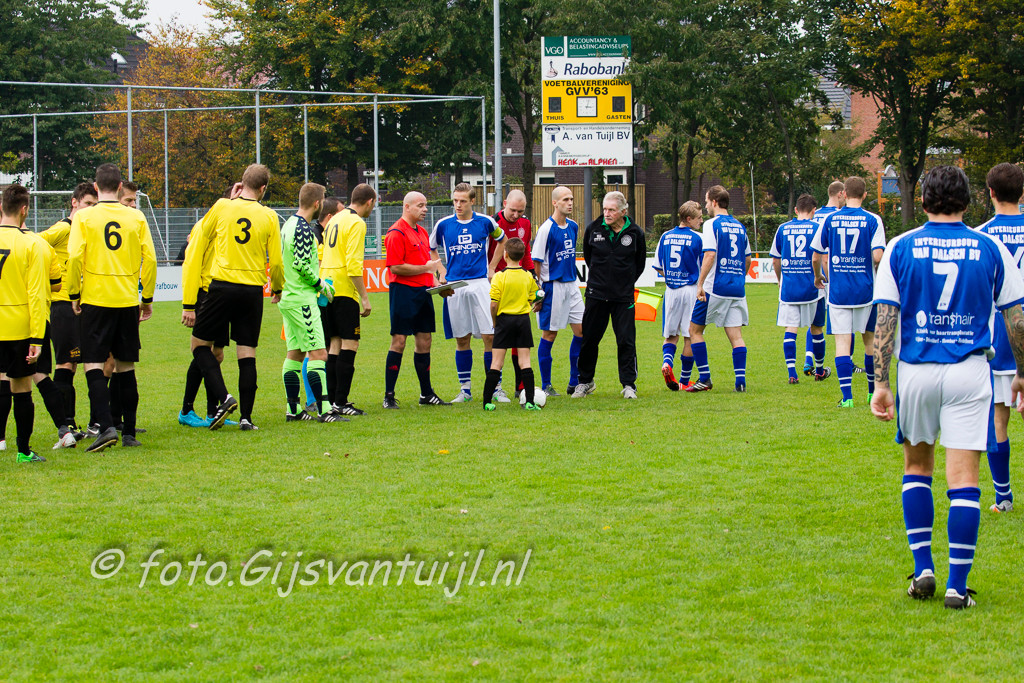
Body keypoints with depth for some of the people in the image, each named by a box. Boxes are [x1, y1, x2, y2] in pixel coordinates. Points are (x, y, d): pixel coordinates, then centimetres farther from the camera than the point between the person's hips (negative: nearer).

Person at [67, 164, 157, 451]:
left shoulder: (84, 217, -4)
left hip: (95, 299, -3)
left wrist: (75, 294, 1)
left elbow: (75, 257, -12)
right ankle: (129, 432, 13)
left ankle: (106, 427, -18)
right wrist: (147, 298, 11)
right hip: (128, 300, 3)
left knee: (94, 366, -2)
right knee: (125, 367, 11)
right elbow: (149, 258, 1)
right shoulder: (136, 217, 3)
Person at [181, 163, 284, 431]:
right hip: (253, 289, 2)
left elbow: (194, 253, 0)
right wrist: (277, 288, 29)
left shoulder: (221, 208, 1)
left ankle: (224, 397, -9)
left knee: (200, 343, 9)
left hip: (223, 286, -2)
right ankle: (246, 416, 4)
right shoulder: (269, 216, 2)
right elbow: (276, 262, 6)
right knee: (247, 353, 6)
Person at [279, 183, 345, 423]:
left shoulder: (288, 225, 15)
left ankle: (293, 409, 14)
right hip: (302, 299, -10)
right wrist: (321, 285, -9)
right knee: (318, 353, -11)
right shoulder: (303, 229, -16)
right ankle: (324, 410, -15)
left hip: (288, 297, 10)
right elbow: (301, 265, -21)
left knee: (294, 353, 12)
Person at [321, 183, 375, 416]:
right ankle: (341, 402, -11)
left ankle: (332, 399, 12)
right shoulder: (356, 223, -10)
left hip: (327, 288, 9)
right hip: (344, 290, -9)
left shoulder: (336, 220, 17)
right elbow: (354, 264, -18)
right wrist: (364, 298, -16)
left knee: (335, 343, 12)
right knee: (350, 343, -7)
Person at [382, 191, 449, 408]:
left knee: (424, 341, 10)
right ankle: (389, 396, -2)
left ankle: (426, 394, 16)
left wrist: (436, 284, 11)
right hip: (403, 291, -8)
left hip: (423, 291, 8)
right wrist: (426, 268, -14)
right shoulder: (396, 233, -11)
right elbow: (395, 267, -18)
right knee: (399, 341, -6)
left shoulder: (422, 232, 18)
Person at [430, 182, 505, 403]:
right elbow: (431, 249, 20)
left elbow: (502, 240, 21)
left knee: (490, 335, -6)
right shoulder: (443, 225, 3)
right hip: (454, 285, 1)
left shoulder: (485, 222, 2)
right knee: (461, 339, 4)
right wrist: (442, 272, 9)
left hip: (481, 283, -1)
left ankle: (495, 388, 0)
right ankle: (465, 389, 12)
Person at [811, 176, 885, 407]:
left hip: (838, 290, 0)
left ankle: (847, 396, -10)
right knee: (870, 340, 15)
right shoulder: (873, 220, -4)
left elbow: (816, 256, 5)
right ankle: (873, 391, 23)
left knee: (842, 341, -1)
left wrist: (818, 276, 25)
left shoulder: (830, 219, 1)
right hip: (865, 290, 0)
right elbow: (877, 256, -14)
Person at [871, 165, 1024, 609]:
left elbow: (885, 318, -3)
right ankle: (957, 586, -2)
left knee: (916, 465, 19)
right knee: (963, 480, 0)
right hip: (969, 371, -1)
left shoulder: (901, 248, 1)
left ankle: (923, 569, 13)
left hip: (916, 371, 1)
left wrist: (881, 383, -1)